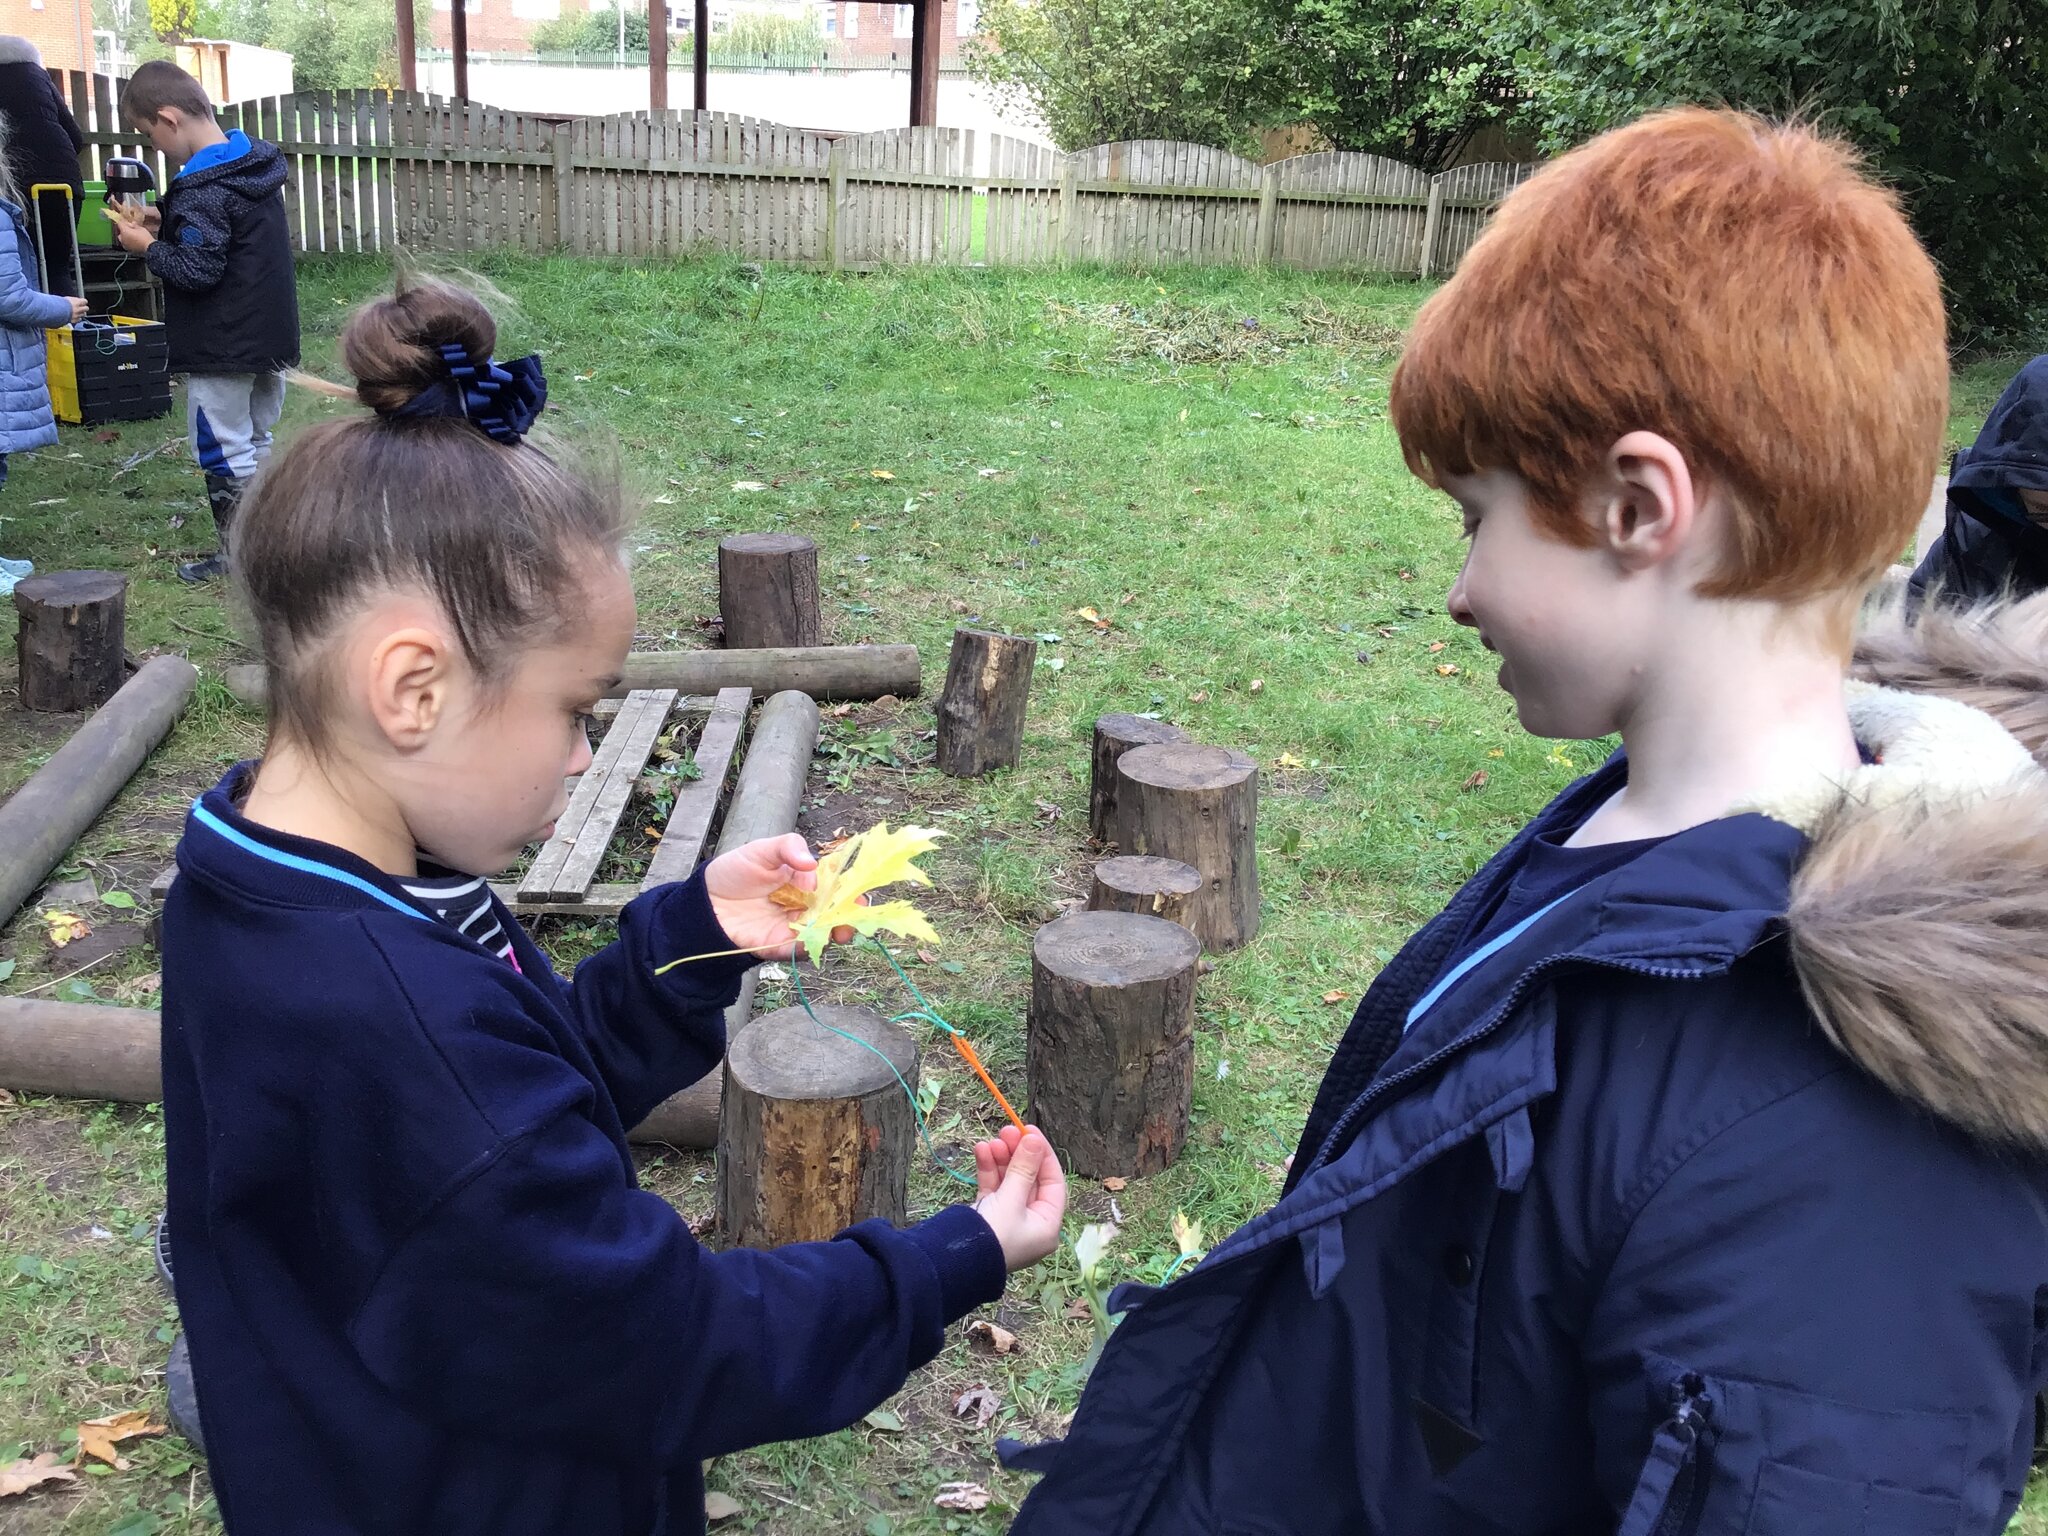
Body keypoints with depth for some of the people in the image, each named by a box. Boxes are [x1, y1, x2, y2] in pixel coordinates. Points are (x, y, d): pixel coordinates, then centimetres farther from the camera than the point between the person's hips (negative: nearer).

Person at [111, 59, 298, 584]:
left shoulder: (202, 190, -22)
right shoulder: (254, 162, 7)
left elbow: (197, 270, -24)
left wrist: (148, 246, -9)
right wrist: (166, 220, 7)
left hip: (221, 348, -9)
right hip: (268, 337, 9)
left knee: (224, 452, 1)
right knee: (255, 439, 17)